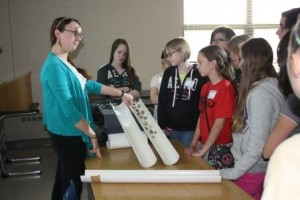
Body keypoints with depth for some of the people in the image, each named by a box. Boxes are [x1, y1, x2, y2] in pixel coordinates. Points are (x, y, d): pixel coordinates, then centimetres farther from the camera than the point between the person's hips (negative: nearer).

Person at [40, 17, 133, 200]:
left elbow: (88, 85, 15)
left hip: (68, 133, 9)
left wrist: (121, 94, 14)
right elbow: (69, 110, -26)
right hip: (68, 134, -9)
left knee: (64, 178, 20)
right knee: (73, 182, 4)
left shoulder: (64, 63, 8)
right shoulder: (55, 66, -22)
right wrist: (92, 135, -19)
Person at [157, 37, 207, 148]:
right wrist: (161, 125, 2)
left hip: (191, 128, -4)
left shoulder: (199, 74, -7)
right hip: (171, 127, 4)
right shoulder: (168, 73, 6)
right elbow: (162, 100, 7)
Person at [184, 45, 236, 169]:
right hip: (206, 145, 7)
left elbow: (219, 123, -17)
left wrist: (202, 151, -15)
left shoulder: (225, 87, -14)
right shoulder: (206, 87, 8)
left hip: (222, 148, -7)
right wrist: (193, 144, 6)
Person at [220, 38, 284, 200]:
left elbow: (258, 142, -23)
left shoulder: (260, 93, -20)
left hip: (252, 171, -8)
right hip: (253, 168, 8)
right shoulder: (260, 88, 9)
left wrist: (235, 172, -16)